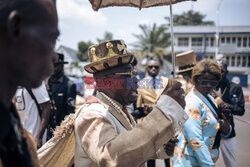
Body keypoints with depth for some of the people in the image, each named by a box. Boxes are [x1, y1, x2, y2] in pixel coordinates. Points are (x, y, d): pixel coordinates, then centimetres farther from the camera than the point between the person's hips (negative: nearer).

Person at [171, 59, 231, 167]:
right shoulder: (193, 103, -20)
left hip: (205, 157, 9)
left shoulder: (209, 98, 8)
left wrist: (225, 128, -9)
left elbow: (212, 127, 12)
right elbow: (195, 140, -24)